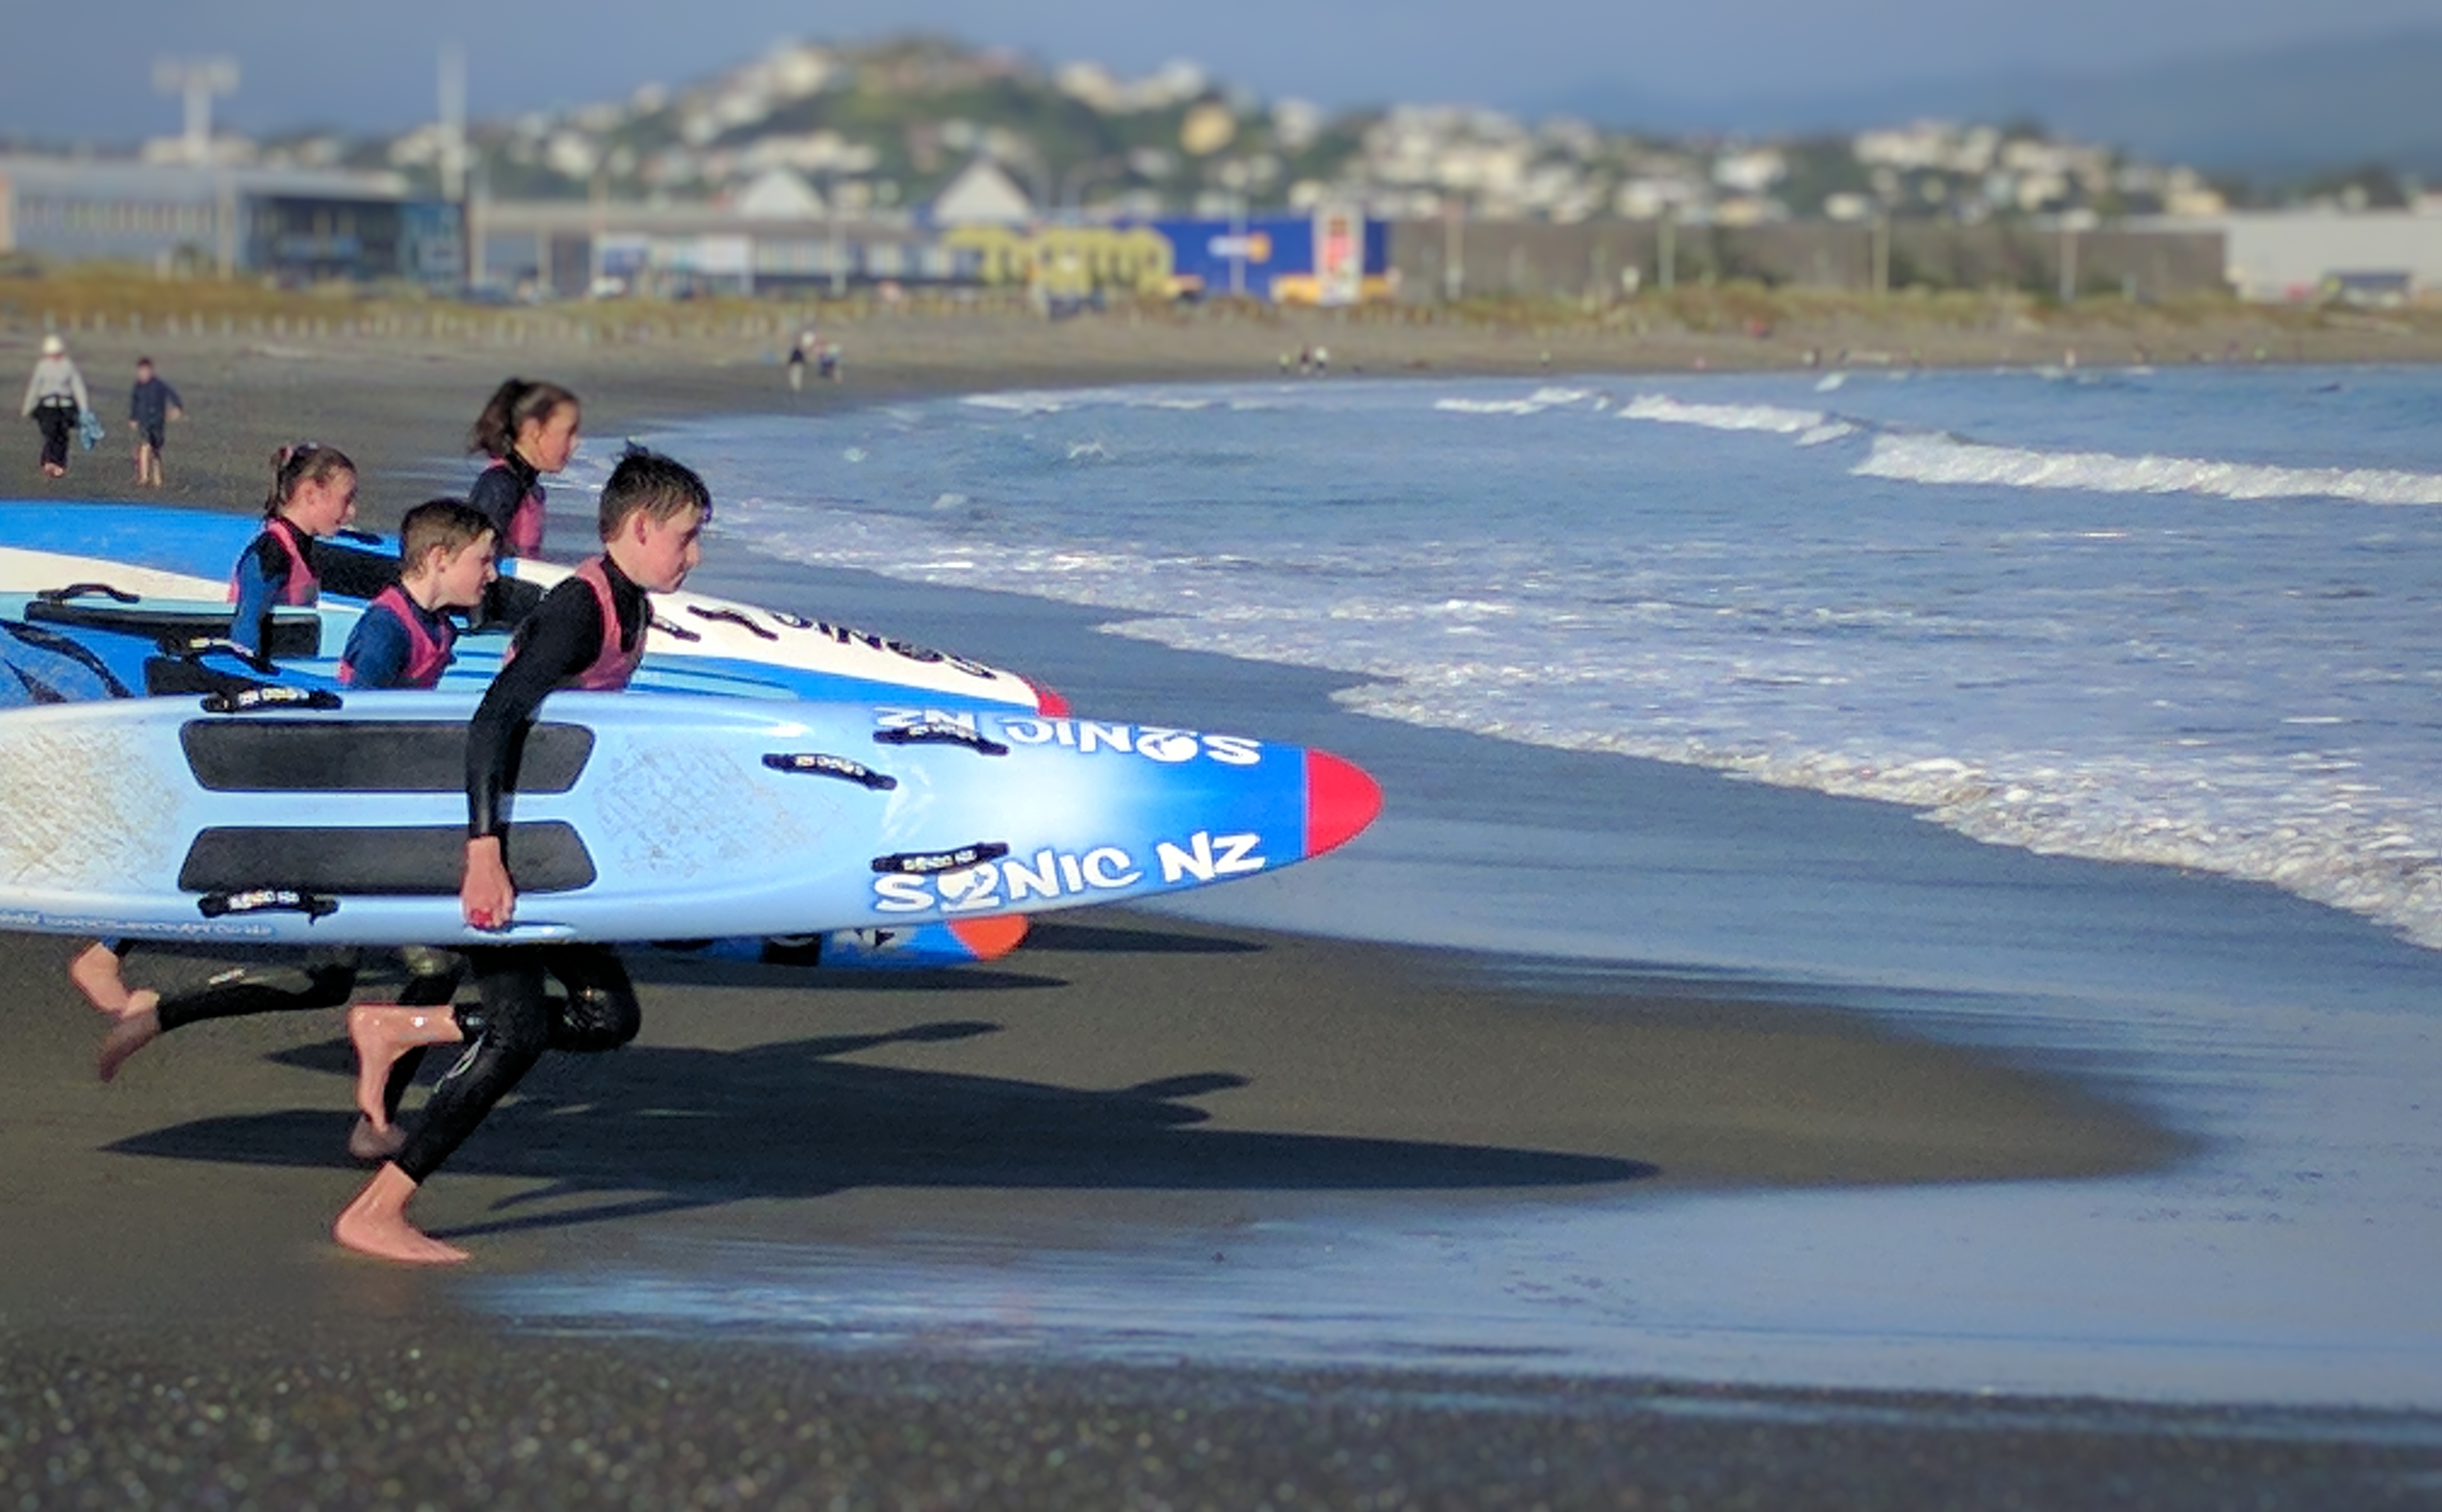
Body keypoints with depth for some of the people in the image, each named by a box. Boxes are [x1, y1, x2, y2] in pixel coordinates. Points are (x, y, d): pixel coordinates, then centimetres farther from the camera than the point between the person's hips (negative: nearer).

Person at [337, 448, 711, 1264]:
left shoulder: (632, 609, 9)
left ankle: (396, 1030, 9)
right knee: (518, 1031, -12)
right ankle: (375, 1214, -6)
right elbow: (494, 722, -29)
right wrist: (484, 855, -35)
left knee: (609, 1016, 3)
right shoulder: (579, 609, -21)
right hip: (490, 832, -9)